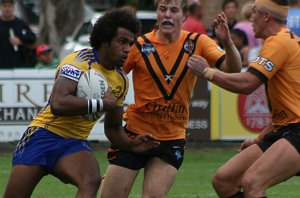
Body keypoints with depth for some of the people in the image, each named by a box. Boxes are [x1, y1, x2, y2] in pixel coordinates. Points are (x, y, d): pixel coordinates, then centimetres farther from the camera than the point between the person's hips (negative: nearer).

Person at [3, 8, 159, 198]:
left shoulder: (121, 79, 8)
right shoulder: (80, 61, -15)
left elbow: (113, 127, 21)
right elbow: (57, 104, -30)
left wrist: (130, 145, 0)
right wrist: (102, 104, -23)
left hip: (75, 143, 5)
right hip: (44, 134, -5)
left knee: (91, 182, -29)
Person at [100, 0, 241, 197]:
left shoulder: (197, 43, -4)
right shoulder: (139, 46, -8)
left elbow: (232, 70, -14)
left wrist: (227, 42, -33)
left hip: (172, 139, 1)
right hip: (135, 132, 0)